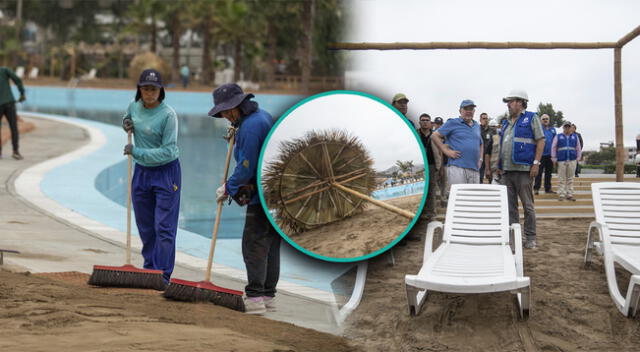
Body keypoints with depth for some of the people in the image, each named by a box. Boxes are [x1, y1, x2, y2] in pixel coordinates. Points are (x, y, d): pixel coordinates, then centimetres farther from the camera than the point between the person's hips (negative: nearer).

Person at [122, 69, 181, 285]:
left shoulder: (168, 115, -19)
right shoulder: (134, 106, 0)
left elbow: (168, 151, -21)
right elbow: (128, 119, 25)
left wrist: (136, 152, -21)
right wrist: (126, 123, 1)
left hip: (166, 172, -6)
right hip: (141, 172, 7)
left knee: (164, 227, -7)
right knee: (145, 226, 14)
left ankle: (163, 275, -4)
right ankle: (149, 269, 26)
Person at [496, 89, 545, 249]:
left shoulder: (531, 118, 1)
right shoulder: (507, 122, 20)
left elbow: (541, 141, -5)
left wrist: (536, 163, -13)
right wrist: (499, 165, 17)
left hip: (523, 170, -7)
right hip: (506, 170, 7)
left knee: (528, 205, -2)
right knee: (509, 206, 7)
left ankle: (530, 238, 5)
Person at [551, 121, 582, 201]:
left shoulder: (575, 137, 13)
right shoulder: (558, 137, 8)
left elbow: (578, 148, 16)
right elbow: (553, 148, 7)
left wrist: (578, 158, 8)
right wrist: (554, 159, 1)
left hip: (572, 161, 2)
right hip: (561, 161, -2)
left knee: (570, 179, 4)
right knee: (561, 179, -3)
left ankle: (569, 195, 8)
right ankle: (561, 195, -1)